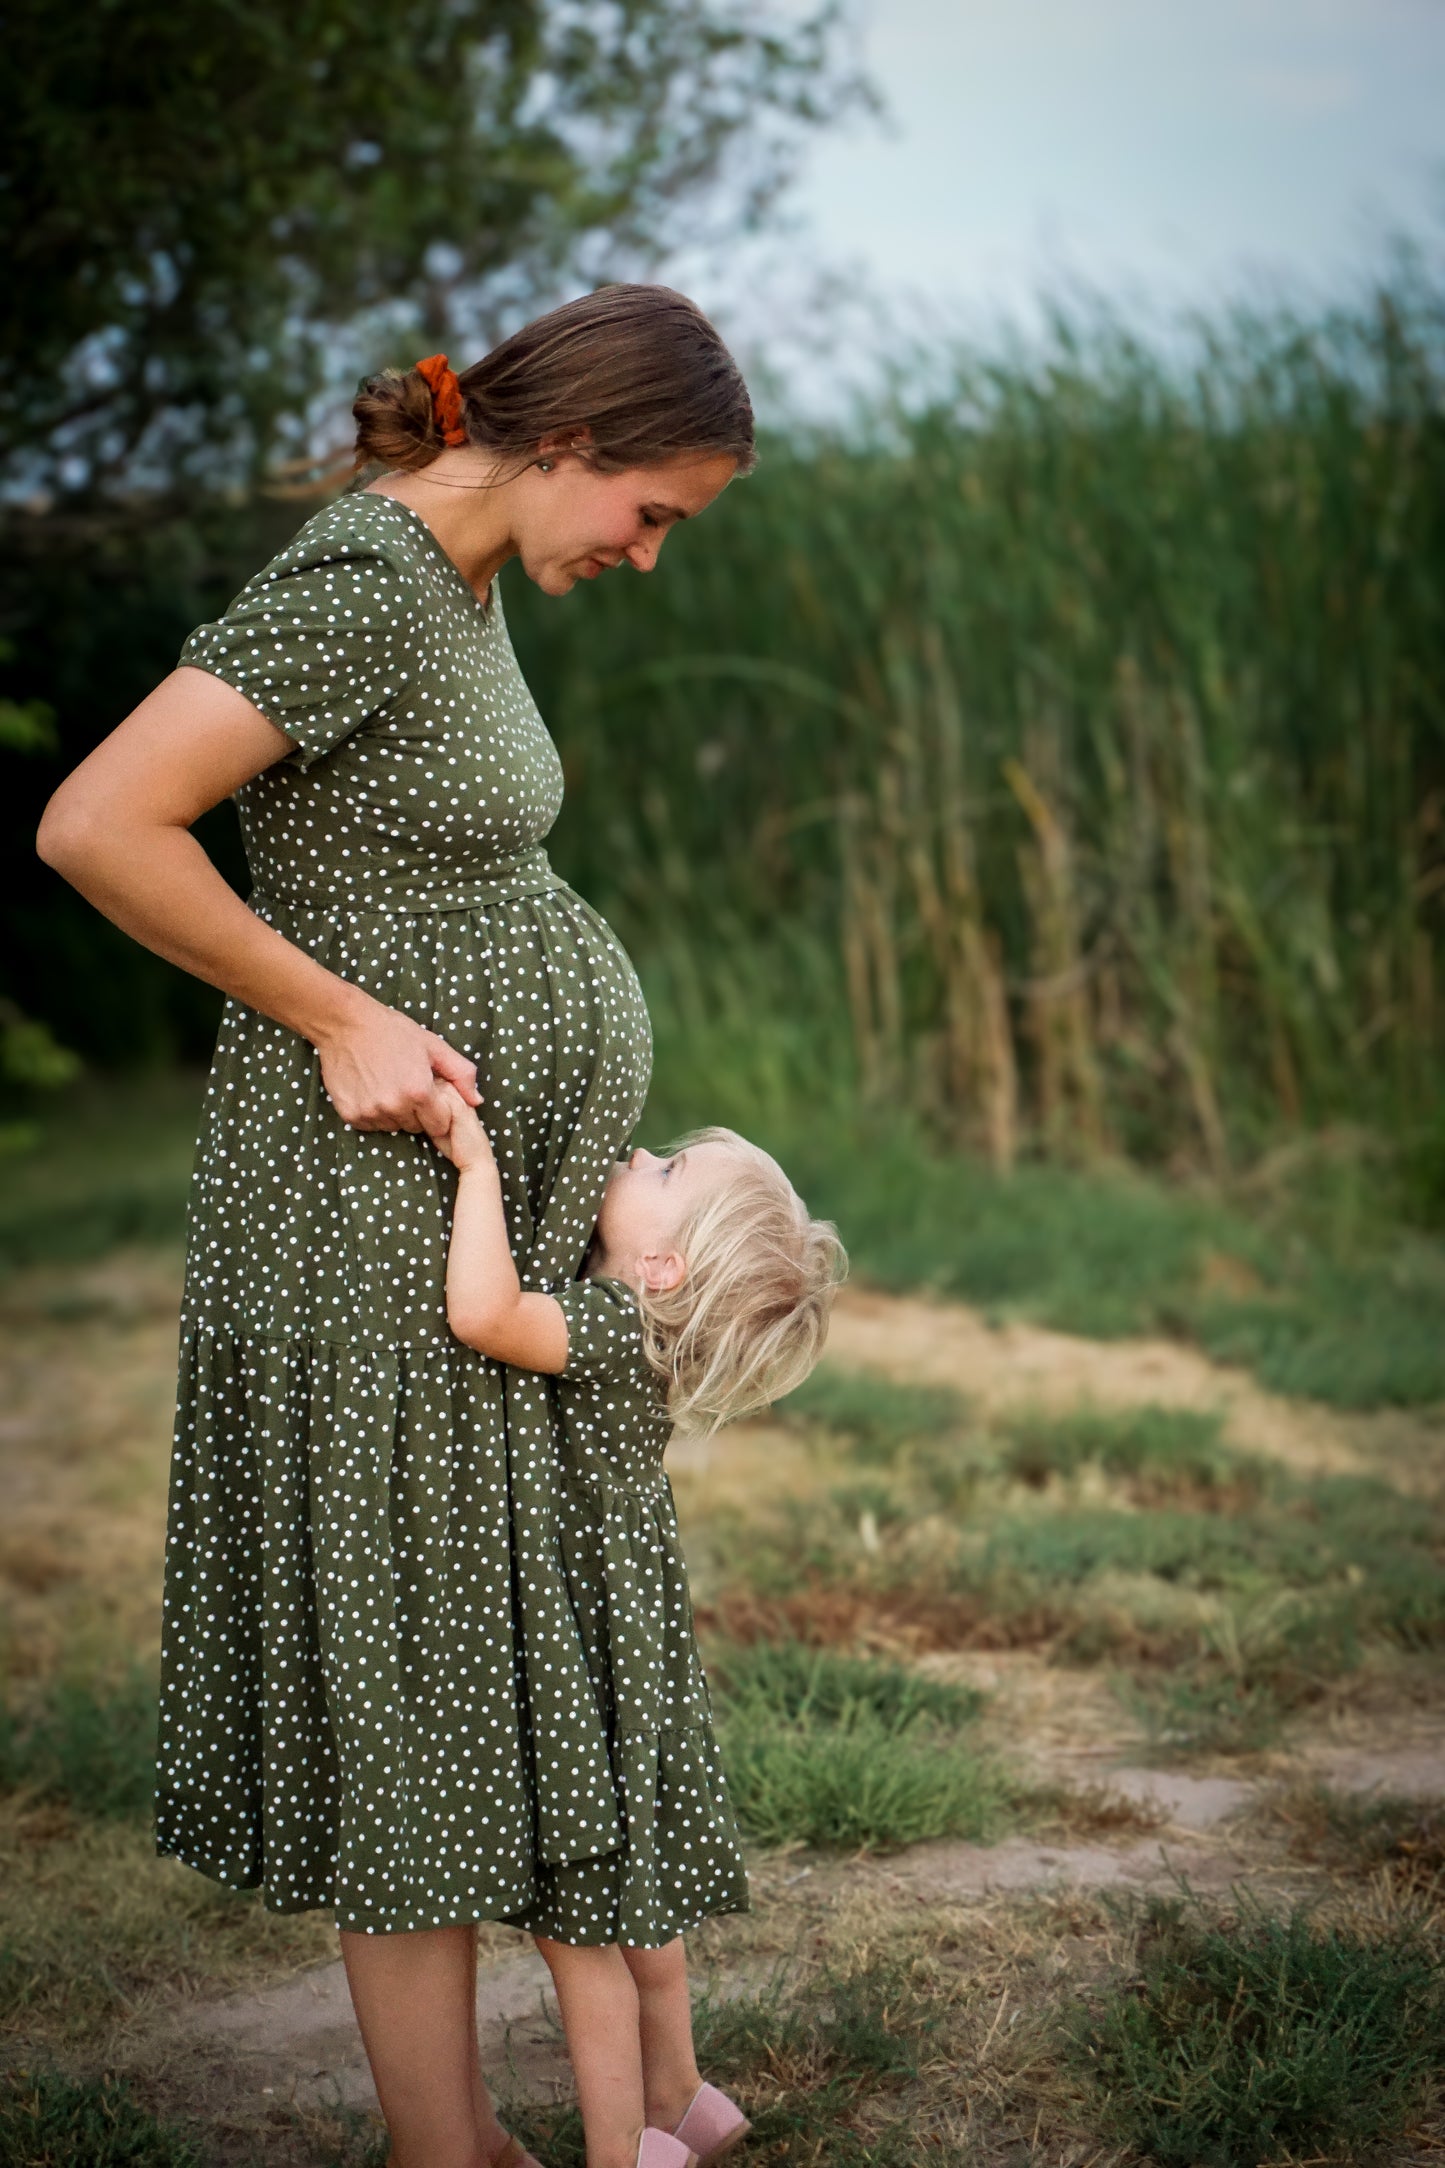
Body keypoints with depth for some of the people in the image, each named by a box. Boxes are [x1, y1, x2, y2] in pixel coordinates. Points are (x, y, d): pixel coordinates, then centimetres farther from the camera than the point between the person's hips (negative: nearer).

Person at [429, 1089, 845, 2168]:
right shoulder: (632, 1314, 2)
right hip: (624, 1637, 9)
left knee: (578, 1923, 3)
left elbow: (483, 1313, -42)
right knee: (631, 1907, 23)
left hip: (595, 1649, -9)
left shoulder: (618, 1326, -25)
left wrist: (477, 1161, -33)